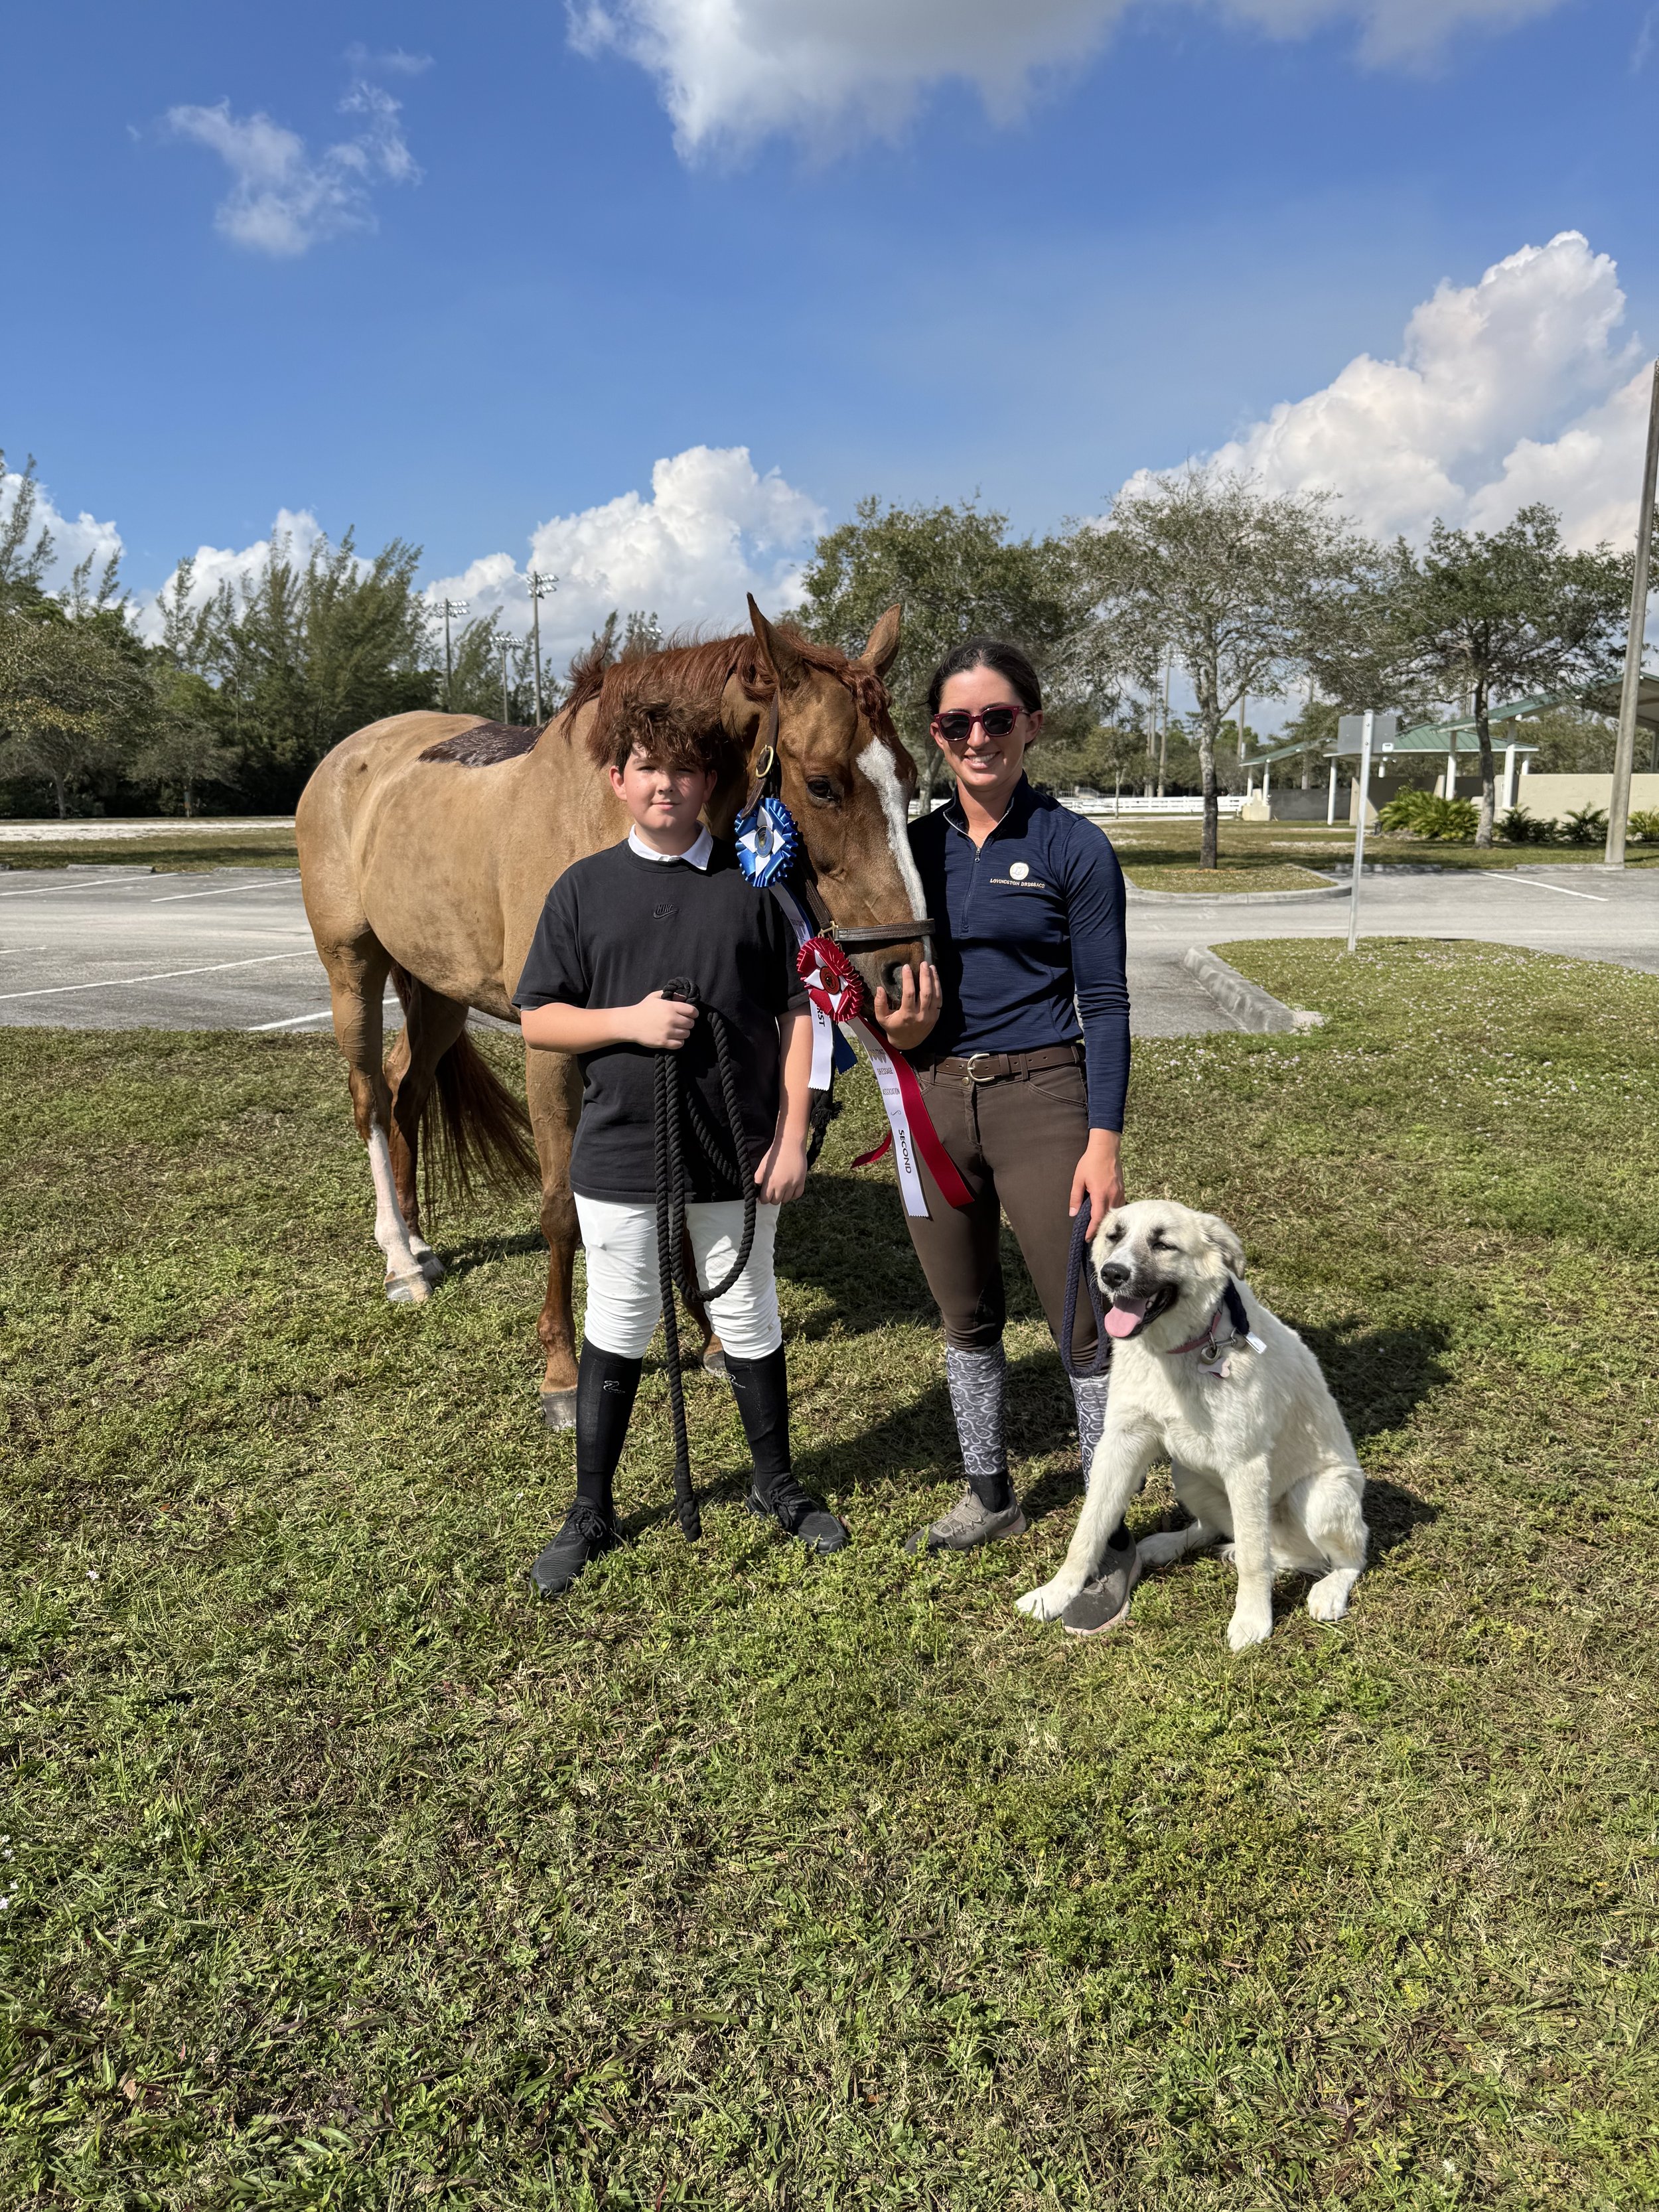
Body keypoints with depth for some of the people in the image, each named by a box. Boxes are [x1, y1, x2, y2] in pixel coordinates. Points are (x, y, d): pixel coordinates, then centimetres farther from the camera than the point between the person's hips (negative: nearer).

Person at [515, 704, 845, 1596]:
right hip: (618, 1153, 0)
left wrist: (792, 1136, -6)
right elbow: (537, 1020, 2)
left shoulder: (755, 883, -1)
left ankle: (776, 1484, 35)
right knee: (615, 1331, 12)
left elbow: (798, 1014, 0)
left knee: (749, 1322, 15)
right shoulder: (584, 888, 1)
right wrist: (628, 1022, -16)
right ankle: (591, 1514, 27)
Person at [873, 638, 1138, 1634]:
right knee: (967, 1319, 16)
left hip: (1040, 1099, -4)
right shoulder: (914, 845, 7)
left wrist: (1104, 1138, -13)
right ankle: (991, 1496, 36)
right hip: (934, 1101, 5)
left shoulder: (1073, 848, -5)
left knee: (1085, 1321, -1)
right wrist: (898, 1026, -10)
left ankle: (1113, 1541, 15)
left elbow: (1105, 1005, -6)